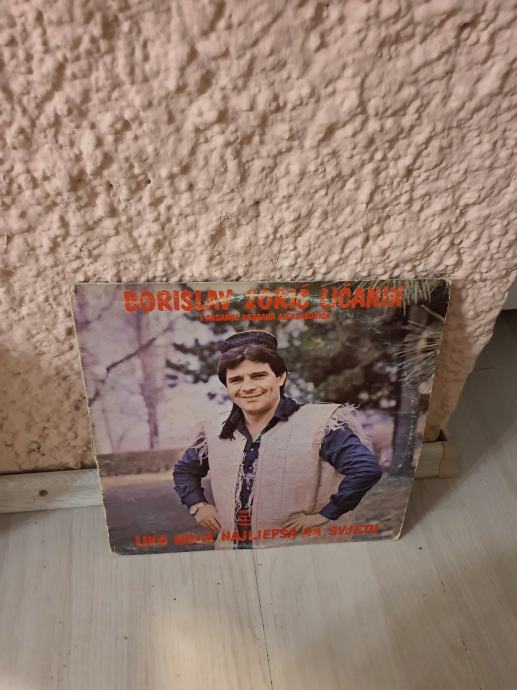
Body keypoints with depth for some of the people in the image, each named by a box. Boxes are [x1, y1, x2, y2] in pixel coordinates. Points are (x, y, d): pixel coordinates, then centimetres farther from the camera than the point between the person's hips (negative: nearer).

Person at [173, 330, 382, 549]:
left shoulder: (320, 422, -15)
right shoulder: (215, 430, 4)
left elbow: (366, 468, -24)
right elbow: (184, 469, 22)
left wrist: (326, 514, -21)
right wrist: (197, 505, 8)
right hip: (229, 549, 5)